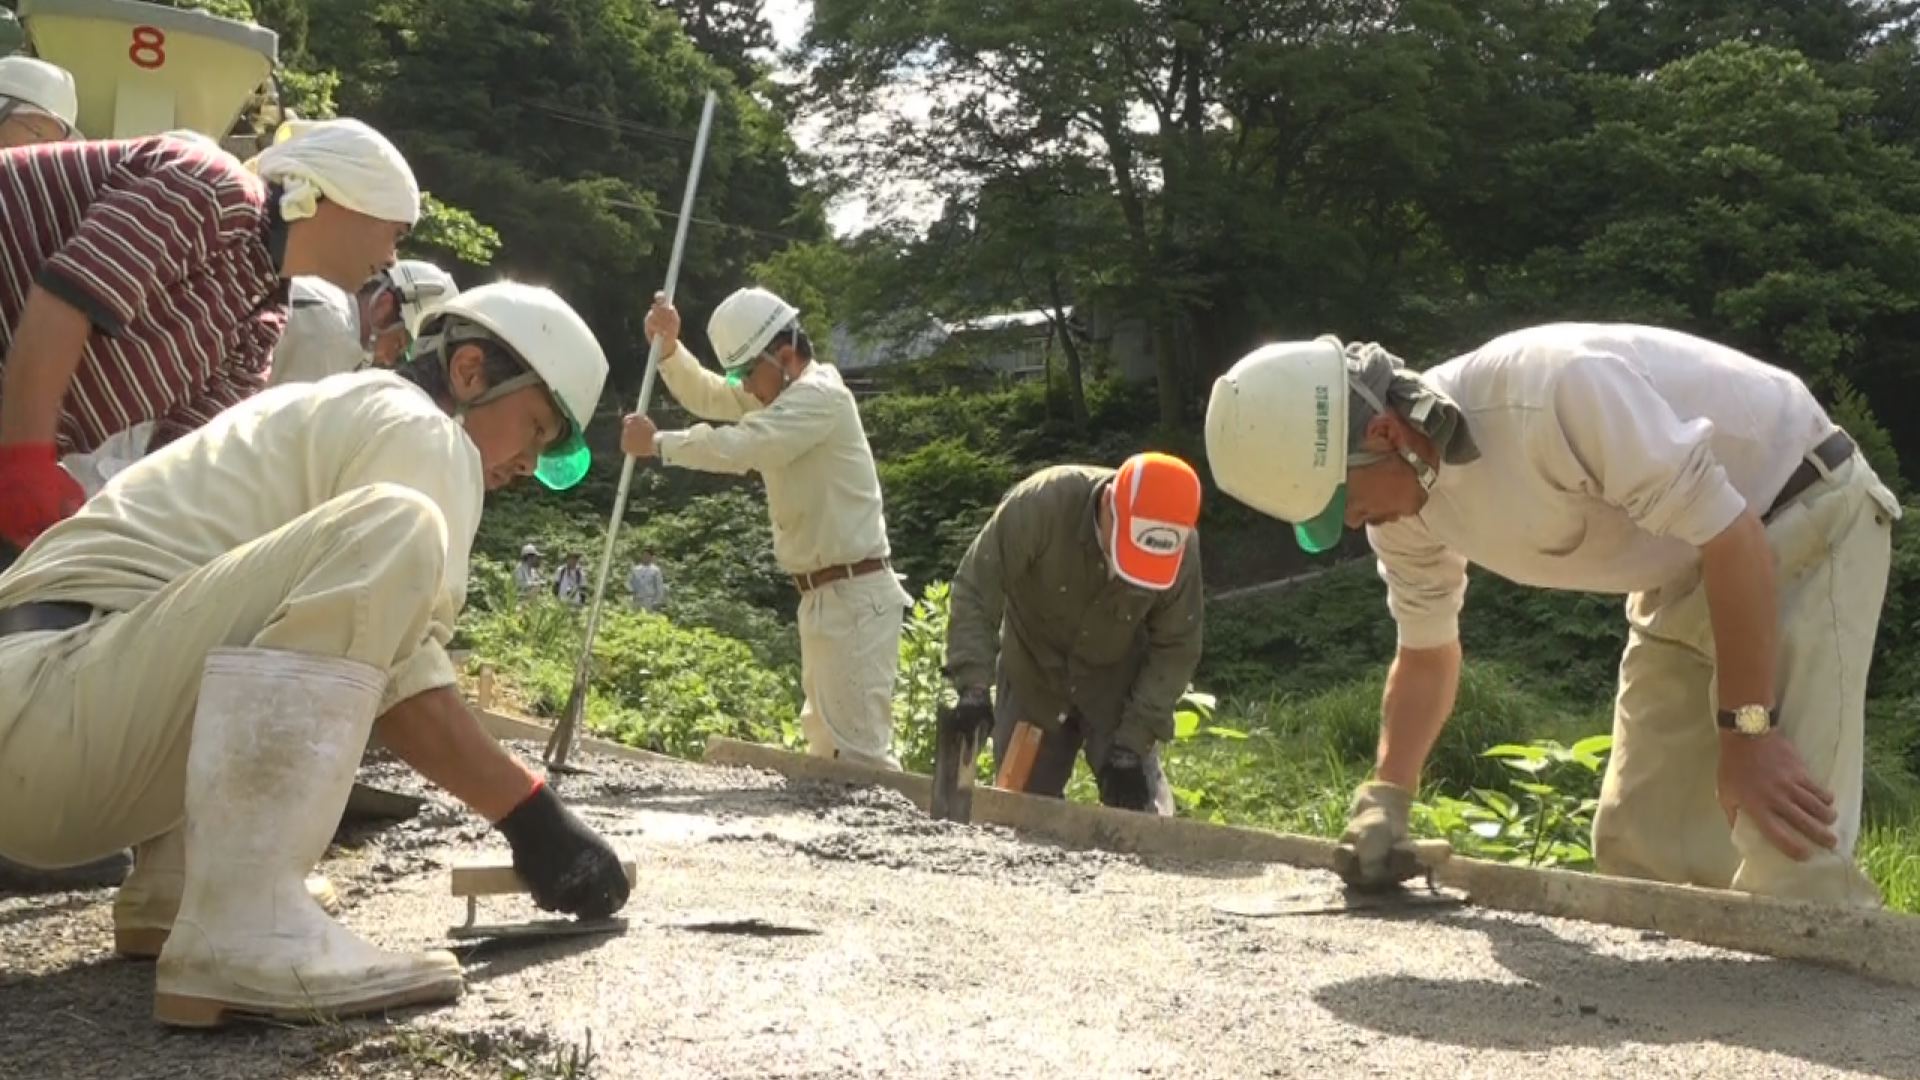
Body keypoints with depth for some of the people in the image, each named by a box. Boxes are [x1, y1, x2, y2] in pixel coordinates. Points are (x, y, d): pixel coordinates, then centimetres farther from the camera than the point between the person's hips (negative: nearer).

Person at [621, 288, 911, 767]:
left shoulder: (819, 396, -17)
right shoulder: (781, 393, 15)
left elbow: (737, 448, -27)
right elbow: (704, 395, 16)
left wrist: (656, 443, -15)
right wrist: (669, 345, -2)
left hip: (854, 597, -11)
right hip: (825, 595, 11)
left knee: (859, 748, -13)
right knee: (825, 739, 15)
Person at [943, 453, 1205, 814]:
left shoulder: (1181, 548, -25)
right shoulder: (1042, 503, -33)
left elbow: (1175, 650, -14)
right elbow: (975, 592, -26)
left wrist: (1131, 743, -19)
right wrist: (973, 687, -36)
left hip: (1119, 688, 0)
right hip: (1032, 680, 0)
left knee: (1138, 812, -10)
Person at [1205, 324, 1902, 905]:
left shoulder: (1552, 390, -36)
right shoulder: (1400, 492, -8)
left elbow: (1731, 534, -30)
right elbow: (1426, 652, 8)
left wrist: (1747, 731, -26)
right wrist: (1383, 799, -5)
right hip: (1684, 570, 8)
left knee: (1787, 870, -16)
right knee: (1638, 845, 8)